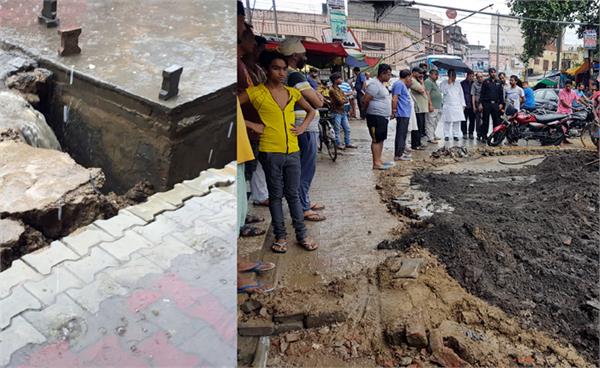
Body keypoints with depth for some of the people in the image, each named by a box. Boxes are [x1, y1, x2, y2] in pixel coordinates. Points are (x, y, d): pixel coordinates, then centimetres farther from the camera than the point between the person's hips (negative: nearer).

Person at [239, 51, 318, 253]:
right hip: (270, 152, -3)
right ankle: (280, 236, 20)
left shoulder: (292, 93, 9)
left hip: (293, 151, 3)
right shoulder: (256, 92, -4)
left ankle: (301, 234, 20)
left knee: (293, 194, 11)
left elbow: (311, 111, 22)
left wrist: (303, 126, 7)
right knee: (276, 195, 8)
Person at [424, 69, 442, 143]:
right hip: (432, 107, -10)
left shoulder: (435, 82, 22)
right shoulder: (428, 82, -10)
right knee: (430, 123, -8)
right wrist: (430, 105, -24)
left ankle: (433, 136, 22)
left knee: (434, 123, 14)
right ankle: (430, 138, -8)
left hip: (437, 107, 10)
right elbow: (427, 93, -19)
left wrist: (440, 106, 24)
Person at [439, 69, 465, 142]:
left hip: (457, 106, 3)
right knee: (447, 121, -5)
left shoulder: (458, 84, 16)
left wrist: (463, 104, 11)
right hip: (448, 105, -3)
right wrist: (448, 84, -10)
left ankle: (455, 135, 6)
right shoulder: (444, 83, 5)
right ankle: (446, 135, 2)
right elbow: (444, 92, -10)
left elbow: (461, 94, 16)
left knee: (457, 121, -1)